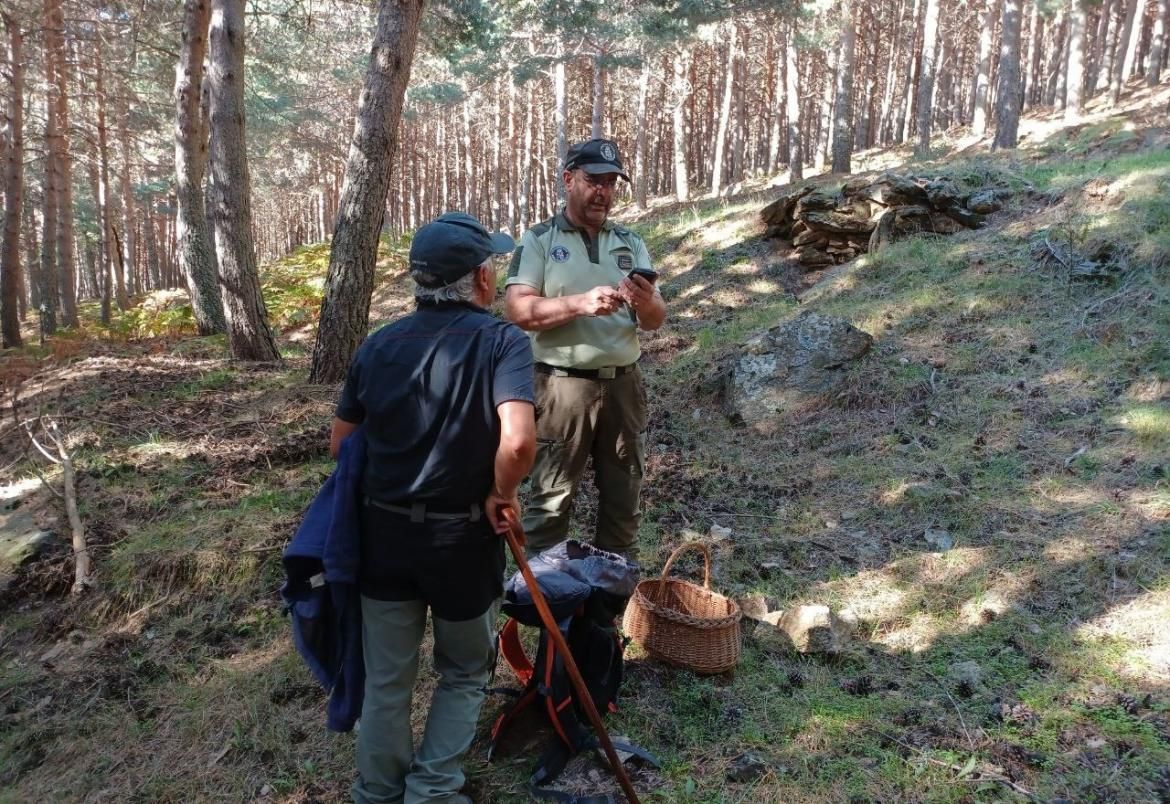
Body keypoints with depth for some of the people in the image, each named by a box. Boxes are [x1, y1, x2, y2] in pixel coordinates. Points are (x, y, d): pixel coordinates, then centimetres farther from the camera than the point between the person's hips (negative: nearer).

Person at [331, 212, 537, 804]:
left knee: (385, 680, 19)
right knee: (464, 674, 21)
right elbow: (519, 441, -30)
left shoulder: (378, 345, 2)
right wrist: (501, 495, -12)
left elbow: (341, 442, 9)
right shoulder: (502, 341, -14)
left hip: (384, 531, 4)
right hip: (463, 536, -4)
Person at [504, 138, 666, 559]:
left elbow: (656, 320, 8)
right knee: (551, 499, 1)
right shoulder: (539, 241, 1)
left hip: (624, 384, 5)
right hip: (563, 385, -4)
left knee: (623, 497, 13)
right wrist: (581, 303, -23)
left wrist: (647, 302, -15)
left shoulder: (631, 244, 13)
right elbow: (518, 309, -11)